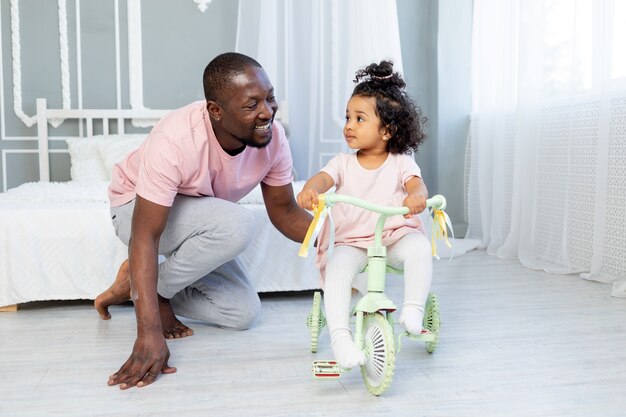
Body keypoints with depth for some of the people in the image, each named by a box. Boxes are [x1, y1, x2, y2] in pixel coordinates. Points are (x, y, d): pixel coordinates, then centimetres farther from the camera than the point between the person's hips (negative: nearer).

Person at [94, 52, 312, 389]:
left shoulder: (272, 136, -21)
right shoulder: (174, 140, -37)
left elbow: (284, 212, -10)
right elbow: (145, 236, -38)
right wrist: (150, 332, -45)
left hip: (198, 221, 6)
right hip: (136, 209, -6)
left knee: (243, 313, -1)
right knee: (237, 225, -34)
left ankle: (136, 288, 12)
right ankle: (147, 287, -9)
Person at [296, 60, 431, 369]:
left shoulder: (400, 162, 3)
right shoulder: (343, 163, 5)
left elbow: (416, 183, -16)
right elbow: (322, 178, -14)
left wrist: (417, 196, -43)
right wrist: (310, 191, -41)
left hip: (395, 237, 0)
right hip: (351, 241, 0)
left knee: (419, 247, -31)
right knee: (336, 270, -29)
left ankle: (413, 309, -21)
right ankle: (339, 336, -29)